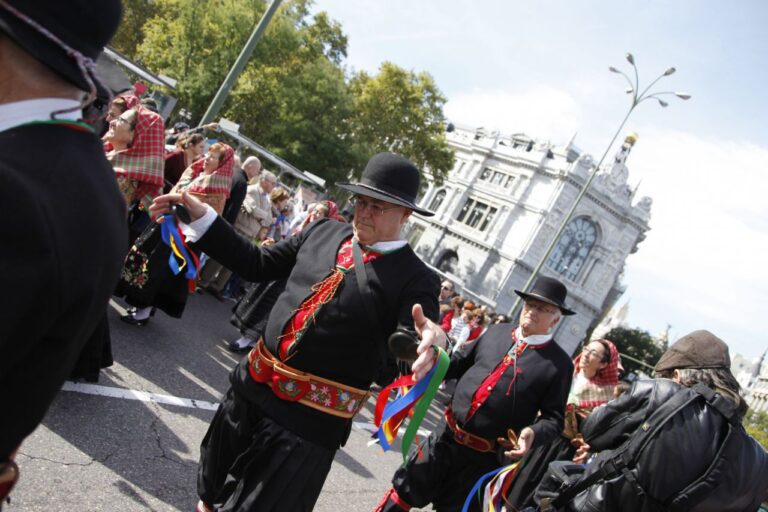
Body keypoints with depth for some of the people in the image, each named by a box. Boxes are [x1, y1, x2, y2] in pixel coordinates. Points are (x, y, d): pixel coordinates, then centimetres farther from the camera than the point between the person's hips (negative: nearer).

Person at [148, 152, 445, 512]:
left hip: (309, 421, -6)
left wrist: (429, 345, -45)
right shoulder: (325, 232, 2)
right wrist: (200, 217, 4)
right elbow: (257, 264, 10)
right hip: (251, 386, 6)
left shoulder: (416, 280, -13)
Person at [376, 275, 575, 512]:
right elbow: (459, 362, 15)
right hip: (446, 436, 3)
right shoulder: (496, 332, 5)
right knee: (404, 490, 11)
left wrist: (533, 433, -25)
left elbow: (554, 417, -5)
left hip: (484, 456, -3)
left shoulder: (559, 364, -6)